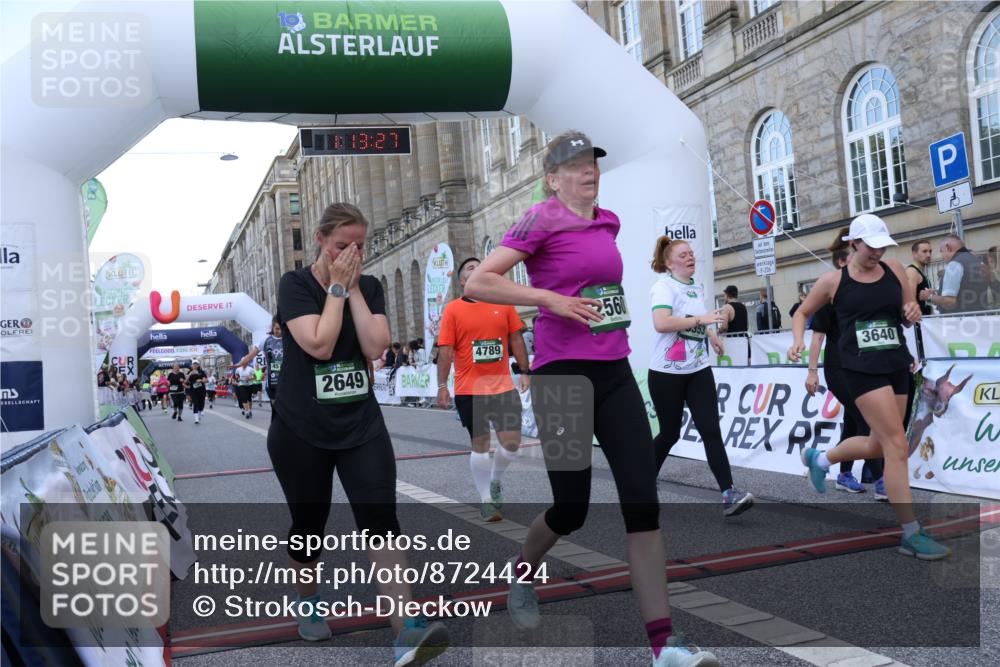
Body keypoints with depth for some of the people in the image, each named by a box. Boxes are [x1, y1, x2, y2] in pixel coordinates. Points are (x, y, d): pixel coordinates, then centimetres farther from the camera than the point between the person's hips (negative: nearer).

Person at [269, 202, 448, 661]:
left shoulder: (369, 287, 4)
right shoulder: (295, 284, -7)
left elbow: (375, 347, -10)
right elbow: (319, 345, -21)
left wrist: (354, 288, -11)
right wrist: (337, 286, -15)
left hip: (362, 426, 2)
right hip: (300, 432, -2)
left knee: (380, 520, -11)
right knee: (308, 524, 12)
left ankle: (407, 629, -17)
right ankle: (307, 602, 39)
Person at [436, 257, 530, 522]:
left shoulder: (504, 303, 6)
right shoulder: (453, 309, -2)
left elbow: (516, 340, 10)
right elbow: (445, 351, -5)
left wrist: (525, 372, 4)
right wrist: (442, 386, -10)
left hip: (503, 387, 3)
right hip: (469, 390, -3)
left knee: (512, 442, 1)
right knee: (480, 445, 4)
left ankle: (496, 481, 30)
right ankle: (486, 500, 17)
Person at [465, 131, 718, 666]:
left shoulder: (609, 222, 14)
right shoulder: (542, 219, -7)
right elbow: (476, 284, -14)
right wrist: (550, 300, -18)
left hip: (614, 372, 6)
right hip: (562, 375, -6)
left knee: (643, 500, -3)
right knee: (572, 507, 2)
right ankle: (521, 572, 36)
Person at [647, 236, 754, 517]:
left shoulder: (698, 287, 12)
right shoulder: (663, 286, -11)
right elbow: (661, 323, -30)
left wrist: (711, 335, 24)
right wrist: (701, 319, -27)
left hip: (699, 370, 5)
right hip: (667, 372, -5)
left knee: (711, 430, -8)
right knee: (670, 433, 6)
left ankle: (729, 494, -13)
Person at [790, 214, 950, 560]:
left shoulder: (895, 270, 7)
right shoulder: (833, 281, -2)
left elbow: (911, 311, 17)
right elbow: (802, 313, 10)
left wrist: (913, 312, -7)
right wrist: (798, 341, -8)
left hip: (898, 366, 6)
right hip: (862, 369, -6)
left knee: (878, 445, 14)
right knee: (898, 446, -13)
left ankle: (818, 458, 43)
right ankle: (911, 534, -5)